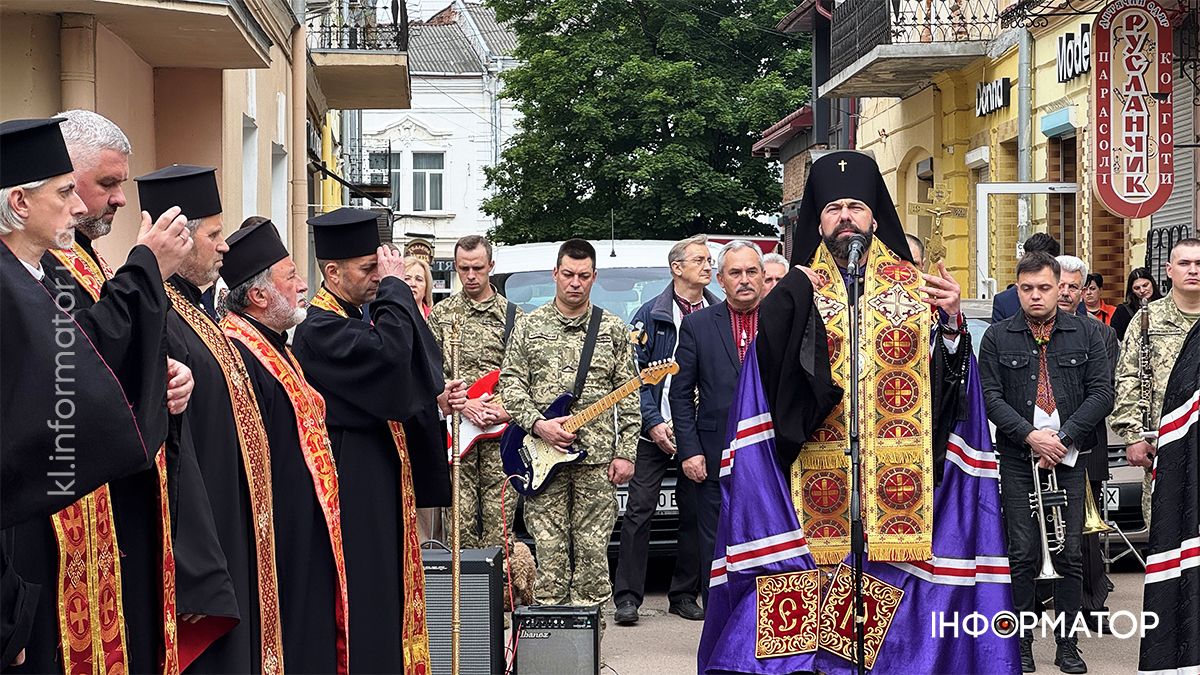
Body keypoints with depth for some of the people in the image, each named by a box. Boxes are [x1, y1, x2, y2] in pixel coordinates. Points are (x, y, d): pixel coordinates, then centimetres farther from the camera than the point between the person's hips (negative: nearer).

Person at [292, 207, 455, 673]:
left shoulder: (355, 320, 16)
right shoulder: (320, 328, -15)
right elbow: (389, 352, -32)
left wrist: (434, 402, 6)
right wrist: (394, 285, -18)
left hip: (381, 486, 10)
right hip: (352, 494, -10)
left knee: (388, 595, 14)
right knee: (362, 604, -6)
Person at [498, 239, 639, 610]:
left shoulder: (613, 329, 9)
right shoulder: (529, 326, 8)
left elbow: (628, 396, 7)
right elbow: (509, 383, 5)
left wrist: (625, 453, 0)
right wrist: (537, 424, -10)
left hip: (597, 457, 0)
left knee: (593, 549, 0)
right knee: (549, 551, -1)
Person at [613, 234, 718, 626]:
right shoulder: (651, 314, 0)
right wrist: (654, 422, -10)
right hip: (655, 431, -2)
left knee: (695, 515, 6)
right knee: (639, 511, -4)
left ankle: (684, 594, 17)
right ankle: (627, 597, 1)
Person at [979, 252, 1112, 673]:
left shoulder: (1086, 335, 7)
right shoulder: (998, 337, 5)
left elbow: (1102, 393, 1)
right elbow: (989, 395, -1)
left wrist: (1063, 438, -9)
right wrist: (1030, 435, -13)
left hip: (1070, 459, 1)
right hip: (1018, 459, -1)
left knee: (1069, 553, 2)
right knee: (1023, 554, -1)